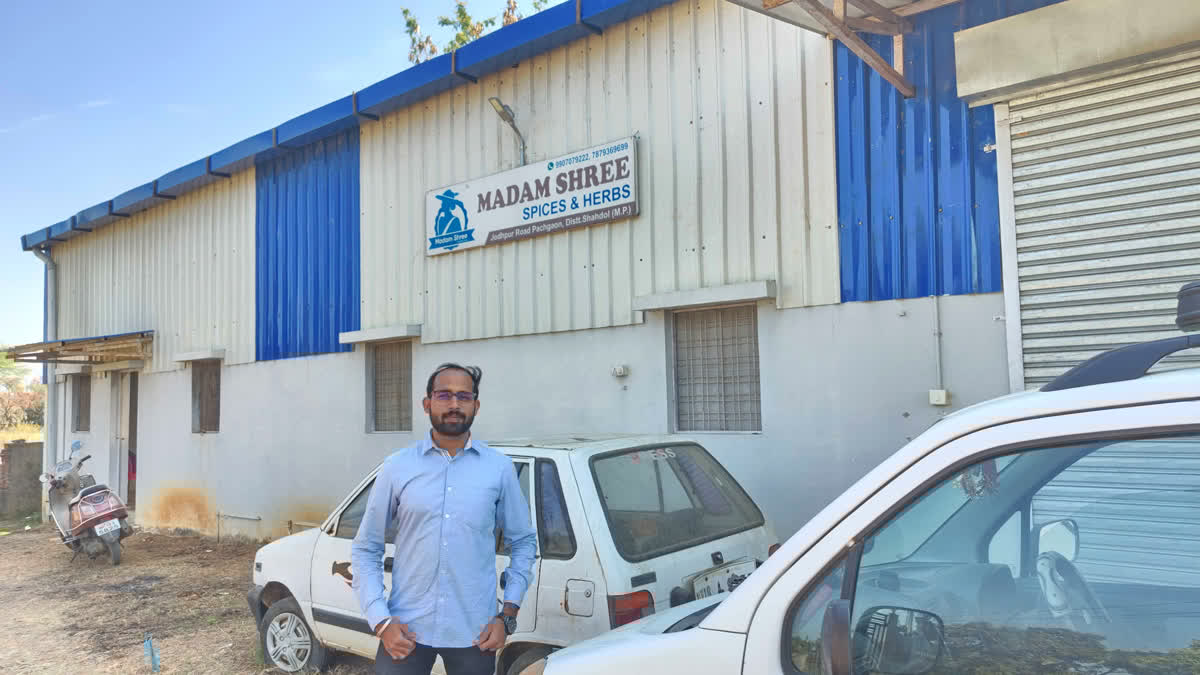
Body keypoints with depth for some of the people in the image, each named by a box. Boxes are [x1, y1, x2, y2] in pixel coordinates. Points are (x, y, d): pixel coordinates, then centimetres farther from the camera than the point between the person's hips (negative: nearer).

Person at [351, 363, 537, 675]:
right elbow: (365, 548, 4)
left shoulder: (499, 468, 0)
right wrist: (380, 619, -5)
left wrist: (508, 616, 0)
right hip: (407, 630, 0)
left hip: (474, 633, 1)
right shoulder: (397, 466, -1)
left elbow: (523, 542, 7)